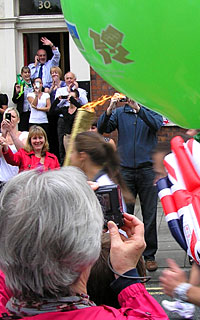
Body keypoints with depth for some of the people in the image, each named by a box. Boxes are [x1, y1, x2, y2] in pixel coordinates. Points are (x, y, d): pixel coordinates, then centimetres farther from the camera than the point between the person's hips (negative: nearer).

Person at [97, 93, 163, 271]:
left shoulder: (151, 111, 6)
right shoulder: (119, 113, 10)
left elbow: (156, 124, -15)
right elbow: (101, 128, -3)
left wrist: (137, 107, -26)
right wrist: (109, 109, -19)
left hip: (147, 168, -1)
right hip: (125, 170, 1)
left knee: (150, 215, 3)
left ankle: (149, 255, 14)